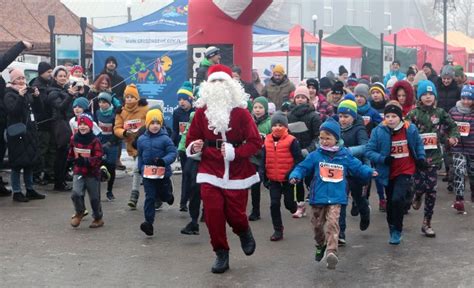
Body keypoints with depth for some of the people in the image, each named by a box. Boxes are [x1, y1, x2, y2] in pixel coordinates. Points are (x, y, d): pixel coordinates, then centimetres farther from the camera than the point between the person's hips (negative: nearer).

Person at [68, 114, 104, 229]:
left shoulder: (95, 141, -13)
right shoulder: (74, 139, 1)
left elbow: (98, 158, -18)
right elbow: (71, 154, 18)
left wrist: (85, 161, -27)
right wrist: (73, 160, 4)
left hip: (92, 173, -3)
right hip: (78, 172, 3)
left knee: (94, 198, 8)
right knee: (76, 194, -15)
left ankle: (98, 218, 29)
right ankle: (79, 213, 12)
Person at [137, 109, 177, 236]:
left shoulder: (165, 139, -10)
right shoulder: (142, 139, 3)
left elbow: (173, 153, -12)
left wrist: (164, 160, -28)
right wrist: (140, 168, 12)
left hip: (163, 172, -2)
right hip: (148, 173, 2)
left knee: (162, 194, 14)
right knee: (149, 197, -2)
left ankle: (169, 197, 52)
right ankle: (149, 222, -2)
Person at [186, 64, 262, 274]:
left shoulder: (241, 112, -7)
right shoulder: (201, 112, 0)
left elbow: (255, 143, -8)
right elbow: (191, 139, 7)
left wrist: (235, 152, -21)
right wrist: (194, 147, -16)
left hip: (237, 173, -2)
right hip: (210, 172, 2)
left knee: (235, 214, 0)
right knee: (213, 213, -3)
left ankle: (244, 232, 36)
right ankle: (221, 254, 14)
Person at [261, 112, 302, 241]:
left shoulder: (291, 141, -12)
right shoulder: (267, 141, 2)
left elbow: (298, 159, -10)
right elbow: (264, 160, 10)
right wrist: (264, 176, 6)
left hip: (287, 179, -4)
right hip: (273, 180, 4)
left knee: (289, 203, 4)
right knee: (274, 204, 3)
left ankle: (296, 210, 41)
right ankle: (278, 230, 13)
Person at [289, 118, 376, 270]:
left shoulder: (345, 156, 0)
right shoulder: (315, 156, -1)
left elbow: (358, 167, 6)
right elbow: (302, 167, 1)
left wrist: (369, 172, -11)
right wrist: (295, 176, -18)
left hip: (336, 198, -2)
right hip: (318, 197, 2)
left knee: (332, 223, -17)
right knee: (317, 224, 14)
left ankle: (331, 252, -24)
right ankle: (321, 246, 41)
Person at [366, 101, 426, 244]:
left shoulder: (410, 129, -8)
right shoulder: (378, 131, -12)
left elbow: (418, 145, 12)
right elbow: (369, 151, -10)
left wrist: (421, 158, 0)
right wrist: (383, 159, -23)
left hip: (406, 171, -2)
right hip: (388, 173, 2)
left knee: (397, 199, -19)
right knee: (390, 202, 16)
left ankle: (397, 230, -2)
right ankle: (392, 228, 38)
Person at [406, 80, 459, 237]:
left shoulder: (440, 112, 5)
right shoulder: (413, 114, -4)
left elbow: (452, 126, 17)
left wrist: (454, 137, 0)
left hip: (434, 156, 2)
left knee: (431, 190, 2)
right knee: (420, 186, -11)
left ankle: (427, 223, 12)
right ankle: (418, 196, 29)